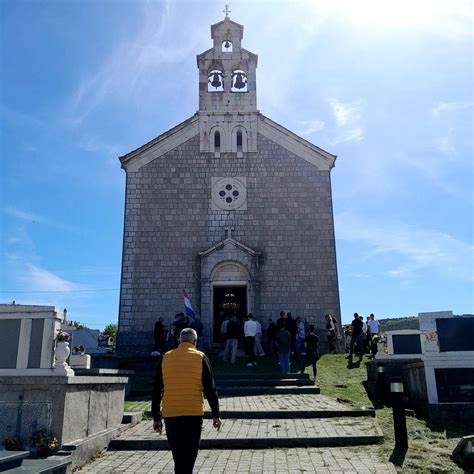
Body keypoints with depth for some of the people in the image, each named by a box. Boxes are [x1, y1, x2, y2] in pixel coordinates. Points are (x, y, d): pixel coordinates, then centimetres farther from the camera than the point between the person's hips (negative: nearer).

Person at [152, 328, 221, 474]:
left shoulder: (166, 358, 5)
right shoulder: (200, 357, -2)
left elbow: (157, 390, 7)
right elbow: (210, 389, -3)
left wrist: (156, 418, 13)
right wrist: (215, 415, 4)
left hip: (170, 415, 2)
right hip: (193, 414, -2)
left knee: (178, 457, 16)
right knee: (188, 457, 5)